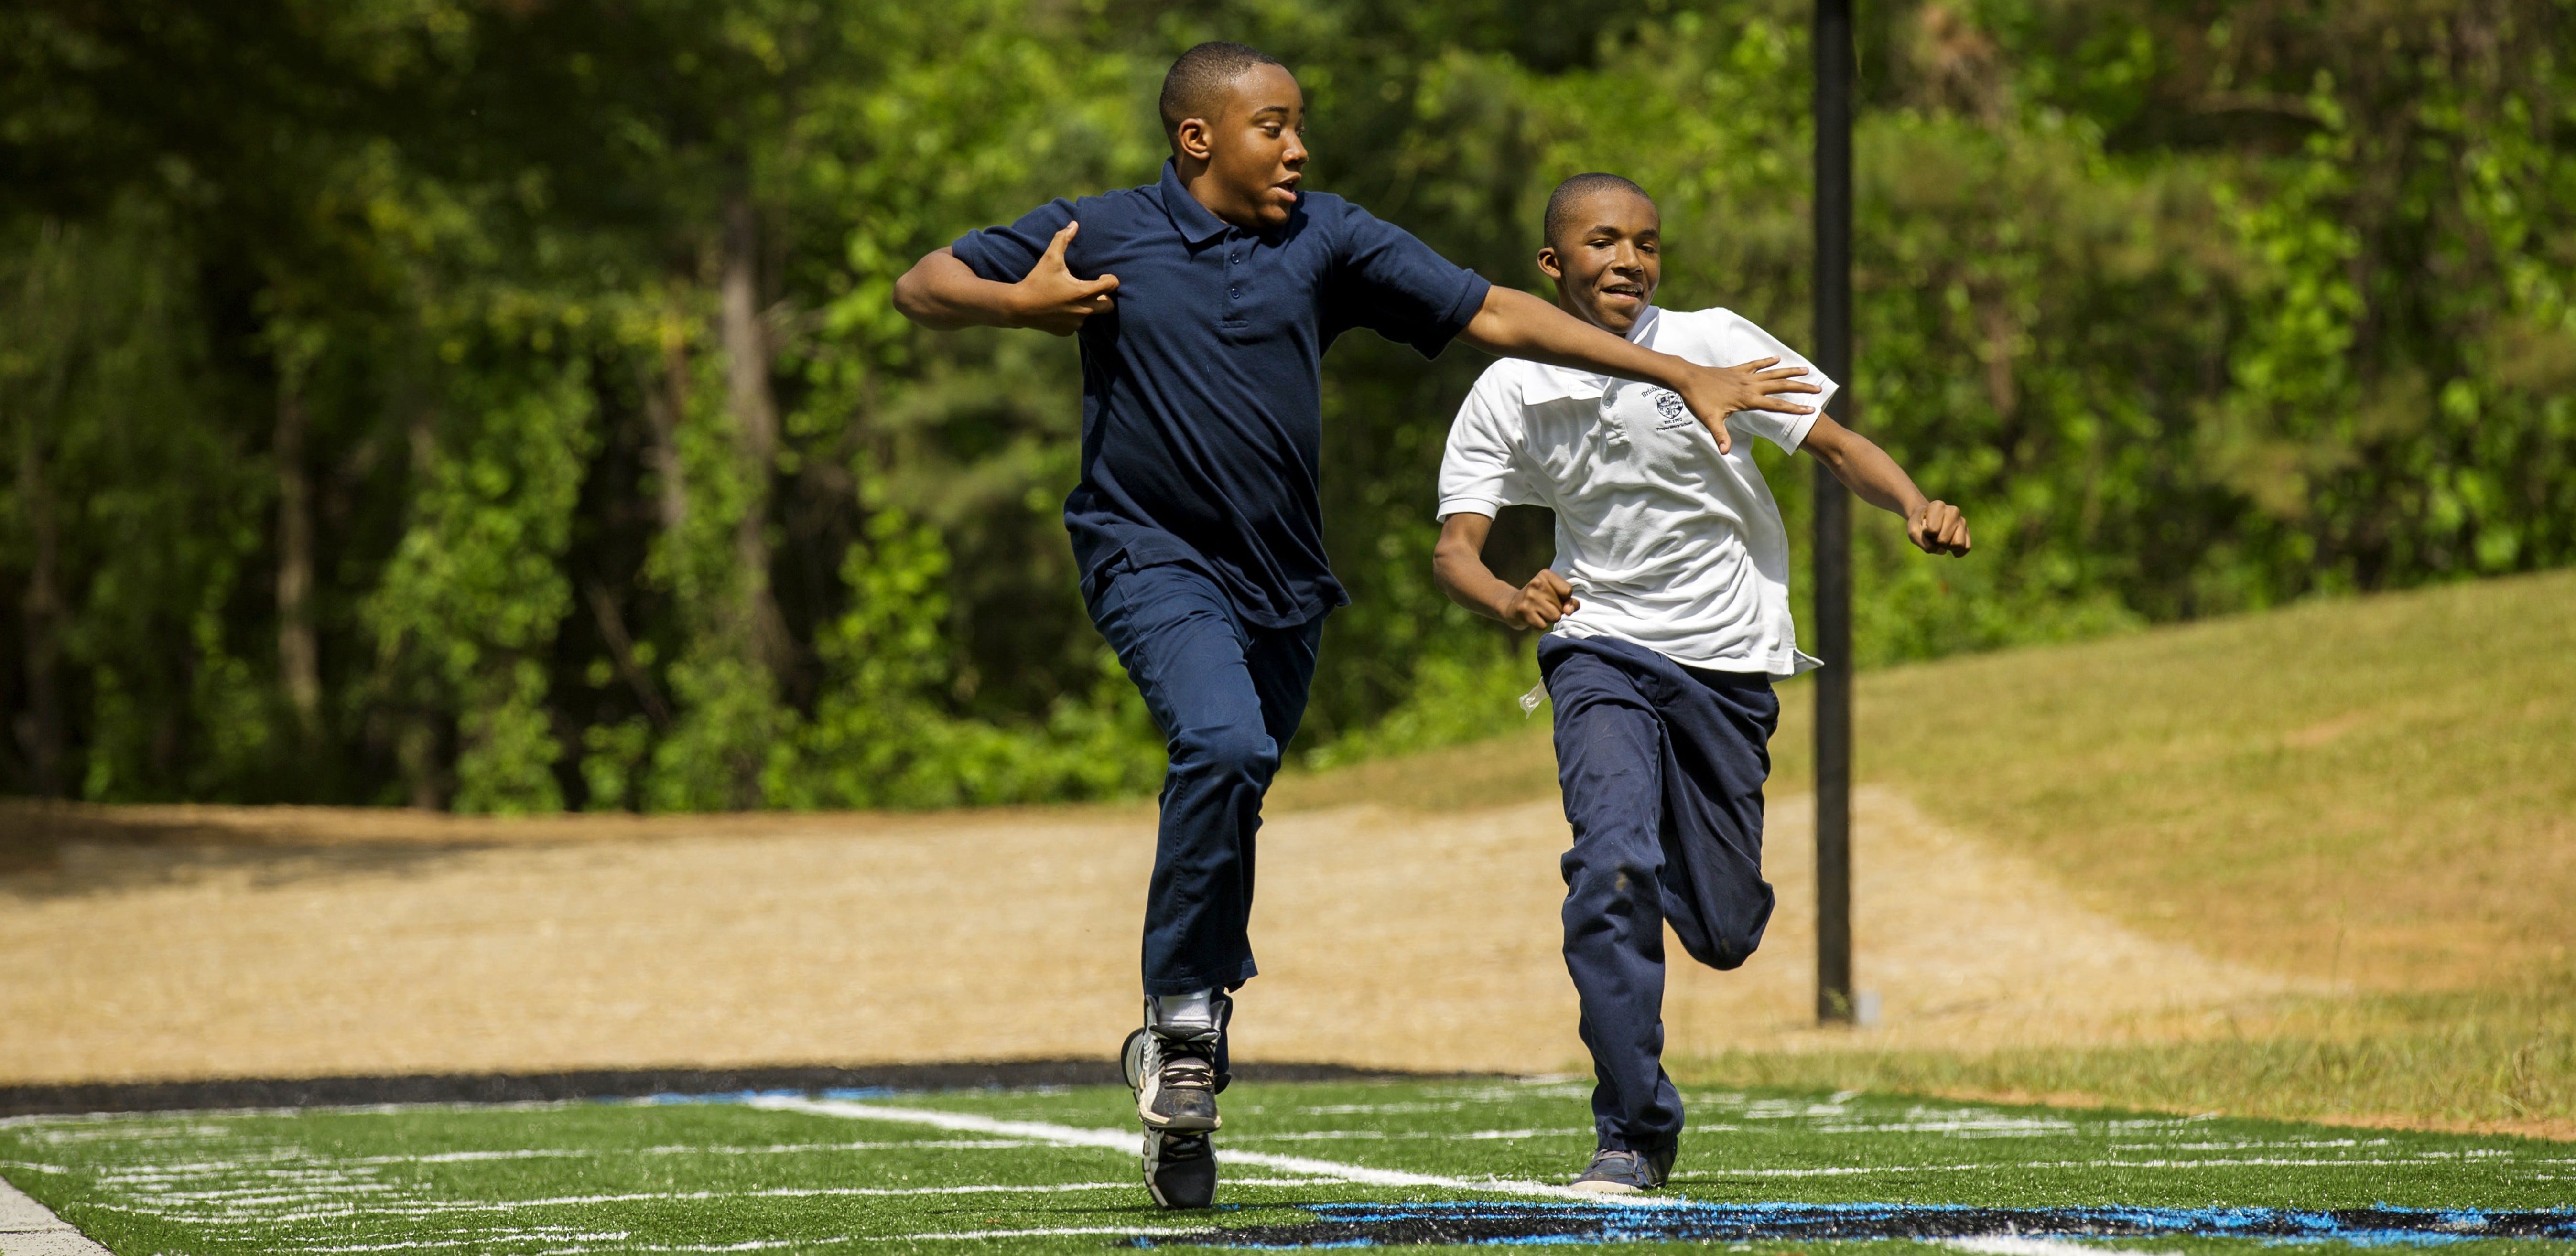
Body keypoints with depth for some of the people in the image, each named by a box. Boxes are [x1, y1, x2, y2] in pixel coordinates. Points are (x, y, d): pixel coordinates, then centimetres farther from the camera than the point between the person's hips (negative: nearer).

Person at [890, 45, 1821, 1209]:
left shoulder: (1328, 240, 3)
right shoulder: (1099, 235, -1)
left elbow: (1492, 314, 2)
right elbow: (922, 287, 7)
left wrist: (1680, 375, -1)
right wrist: (1022, 304, -14)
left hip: (1280, 582, 4)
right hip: (1152, 552, -4)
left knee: (1228, 820, 9)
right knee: (1225, 745, -29)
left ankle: (1179, 1100, 24)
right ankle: (1183, 1012, -15)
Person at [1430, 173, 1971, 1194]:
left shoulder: (1716, 346, -9)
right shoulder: (1509, 397, -7)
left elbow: (1837, 445, -7)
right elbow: (1455, 546, -10)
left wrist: (1917, 508, -27)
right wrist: (1510, 601, -32)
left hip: (1727, 658, 1)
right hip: (1600, 647, -1)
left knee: (1724, 934, 3)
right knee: (1614, 862, -25)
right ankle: (1633, 1130, -13)